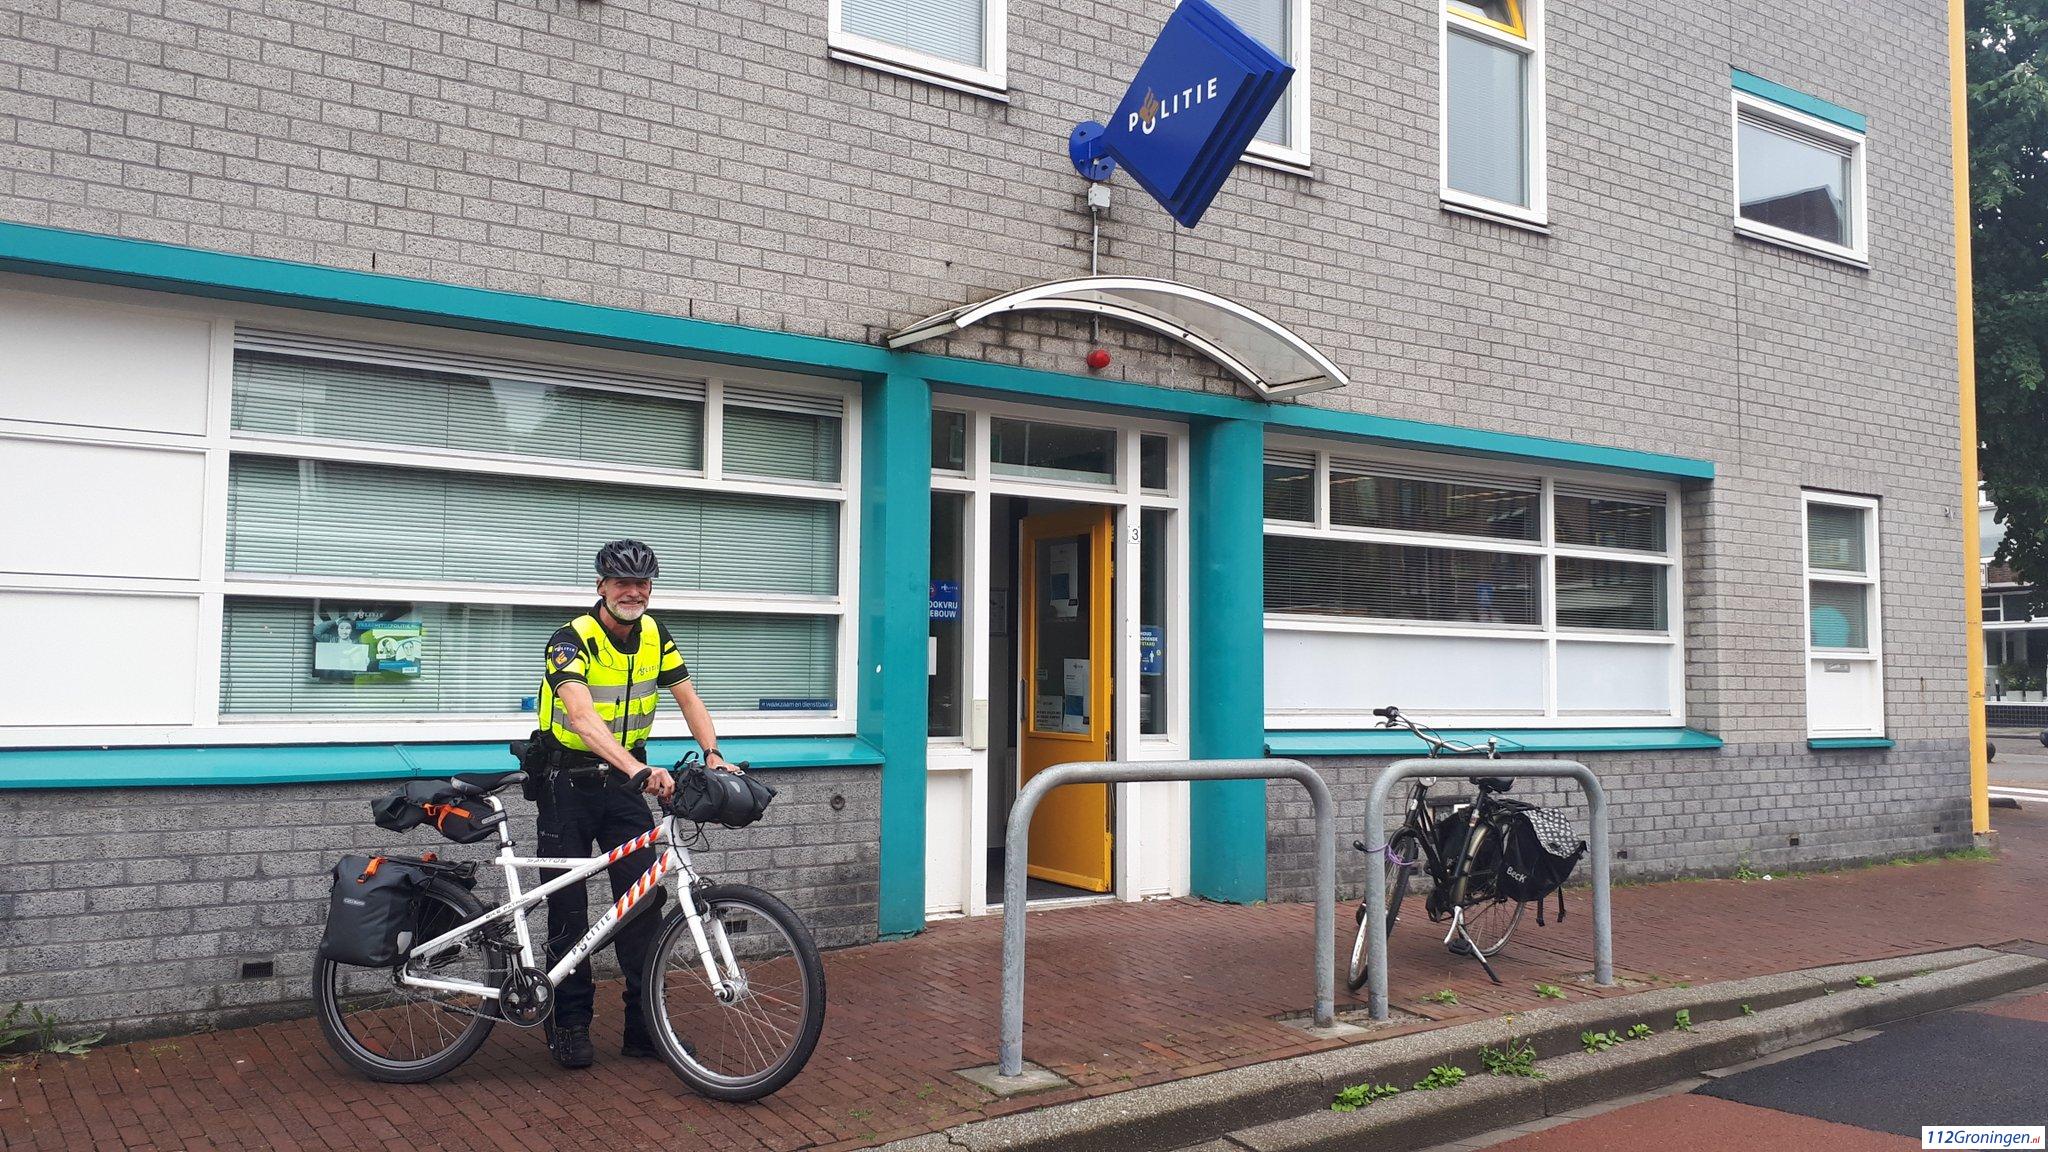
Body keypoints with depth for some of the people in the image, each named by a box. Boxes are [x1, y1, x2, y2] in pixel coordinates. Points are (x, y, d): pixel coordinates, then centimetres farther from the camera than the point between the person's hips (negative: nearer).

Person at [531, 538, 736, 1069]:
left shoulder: (654, 636, -2)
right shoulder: (572, 641, -21)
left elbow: (688, 698, 1)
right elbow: (583, 719, -37)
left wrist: (712, 754, -18)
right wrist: (640, 770, -51)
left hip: (625, 782, 4)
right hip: (569, 781, -4)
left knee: (643, 899, -2)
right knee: (569, 907, 0)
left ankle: (645, 1024, 5)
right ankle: (570, 1023, 14)